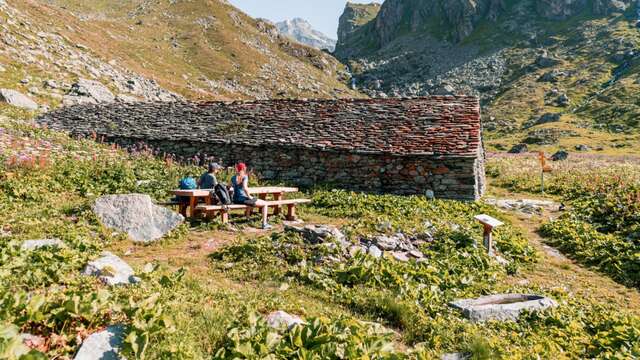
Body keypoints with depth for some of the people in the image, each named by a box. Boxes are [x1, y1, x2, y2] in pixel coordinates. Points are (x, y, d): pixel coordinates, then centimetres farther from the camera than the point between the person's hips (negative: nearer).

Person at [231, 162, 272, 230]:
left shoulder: (233, 177, 8)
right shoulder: (245, 177, -11)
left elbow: (232, 186, 26)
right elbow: (245, 188, -26)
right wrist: (249, 196, -14)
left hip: (235, 200, 8)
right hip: (243, 199, -7)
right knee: (265, 204, 4)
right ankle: (264, 224, -2)